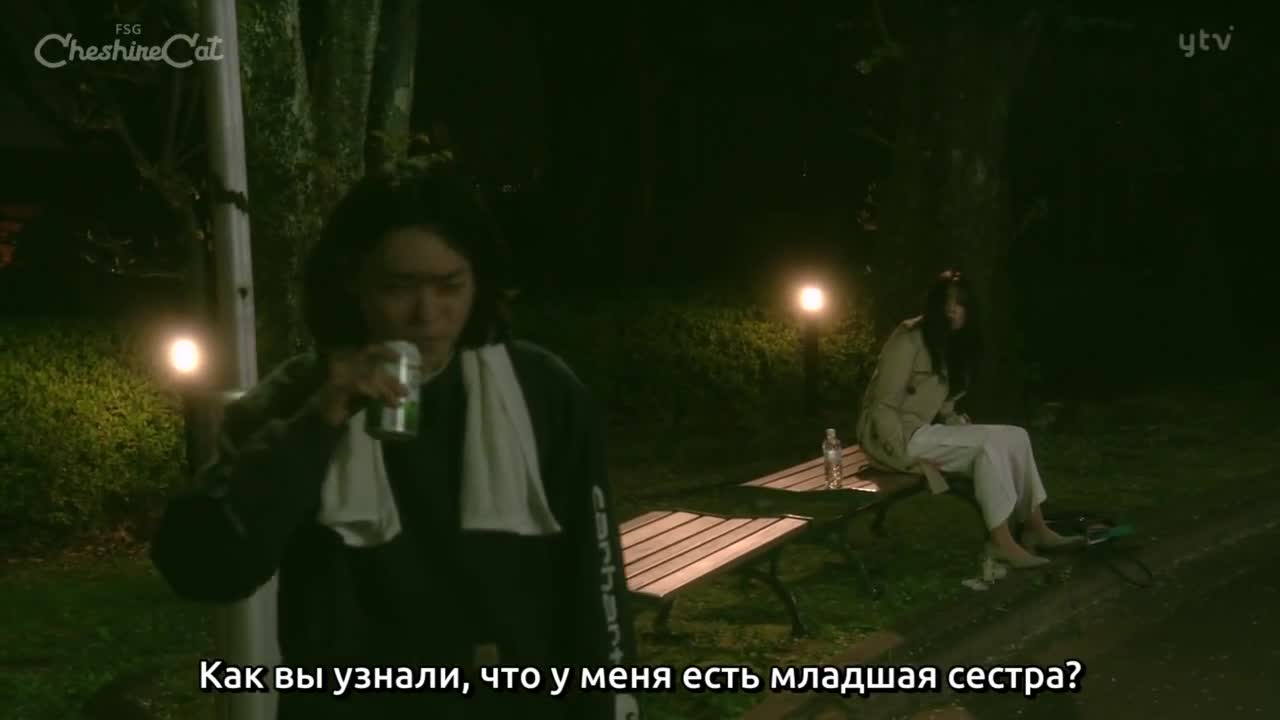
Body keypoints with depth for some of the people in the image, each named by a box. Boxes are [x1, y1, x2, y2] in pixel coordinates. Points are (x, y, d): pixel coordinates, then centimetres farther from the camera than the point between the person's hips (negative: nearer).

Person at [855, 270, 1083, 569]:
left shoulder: (952, 345, 13)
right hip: (897, 436, -9)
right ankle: (1001, 542, -26)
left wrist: (966, 429, -1)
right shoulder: (909, 339, -15)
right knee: (992, 442, -25)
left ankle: (1036, 528, -5)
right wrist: (913, 458, -23)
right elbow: (883, 406, -19)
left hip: (929, 430, 9)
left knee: (1016, 437, -6)